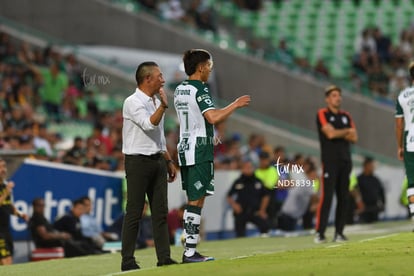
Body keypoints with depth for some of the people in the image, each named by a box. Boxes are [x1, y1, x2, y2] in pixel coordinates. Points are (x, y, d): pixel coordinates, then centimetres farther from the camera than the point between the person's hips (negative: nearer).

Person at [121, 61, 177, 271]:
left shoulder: (156, 102, 16)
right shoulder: (133, 102, -10)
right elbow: (149, 125, -25)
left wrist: (169, 161, 21)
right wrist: (163, 106, -28)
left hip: (157, 160, 8)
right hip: (138, 161, -8)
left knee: (160, 212, 5)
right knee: (134, 213, -6)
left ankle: (164, 257, 6)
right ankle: (127, 260, -4)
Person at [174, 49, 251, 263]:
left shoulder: (179, 90, 14)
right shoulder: (199, 89, -13)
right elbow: (213, 117, -24)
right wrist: (236, 105, -12)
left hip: (185, 147, 9)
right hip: (200, 150, -9)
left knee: (193, 200, 12)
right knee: (197, 201, -8)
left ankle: (189, 250, 12)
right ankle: (190, 252, -10)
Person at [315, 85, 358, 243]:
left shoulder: (346, 116, 17)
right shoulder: (322, 114, 1)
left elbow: (354, 138, 8)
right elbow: (330, 133, -13)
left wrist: (338, 133, -7)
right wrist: (347, 131, 2)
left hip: (345, 160, 6)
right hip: (330, 160, -6)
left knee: (343, 197, 3)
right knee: (327, 196, -13)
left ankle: (339, 232, 7)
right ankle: (320, 233, -13)